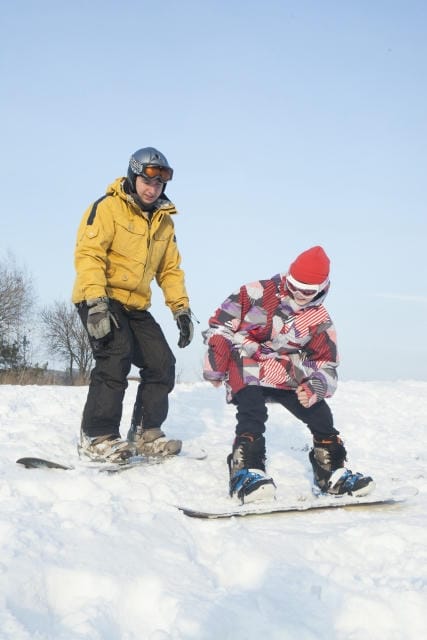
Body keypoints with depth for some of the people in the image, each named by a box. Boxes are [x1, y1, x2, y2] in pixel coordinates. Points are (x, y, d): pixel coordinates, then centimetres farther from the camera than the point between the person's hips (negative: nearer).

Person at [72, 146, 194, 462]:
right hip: (100, 299, -7)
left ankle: (146, 433, 11)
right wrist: (96, 303, -29)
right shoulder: (108, 208, -9)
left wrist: (181, 309, 7)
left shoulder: (164, 221, 13)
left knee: (162, 363, 0)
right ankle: (97, 436, -14)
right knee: (116, 358, -24)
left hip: (135, 306, 7)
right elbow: (88, 254, -18)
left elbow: (170, 269, 18)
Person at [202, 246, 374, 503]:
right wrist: (215, 366, -4)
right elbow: (222, 322, -4)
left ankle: (333, 472, 11)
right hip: (246, 370, -4)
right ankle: (246, 472, -27)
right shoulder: (259, 294, -9)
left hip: (287, 376, 4)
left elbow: (326, 364, 4)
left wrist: (314, 388, -18)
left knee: (321, 415, -3)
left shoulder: (320, 321, 1)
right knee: (253, 417, -28)